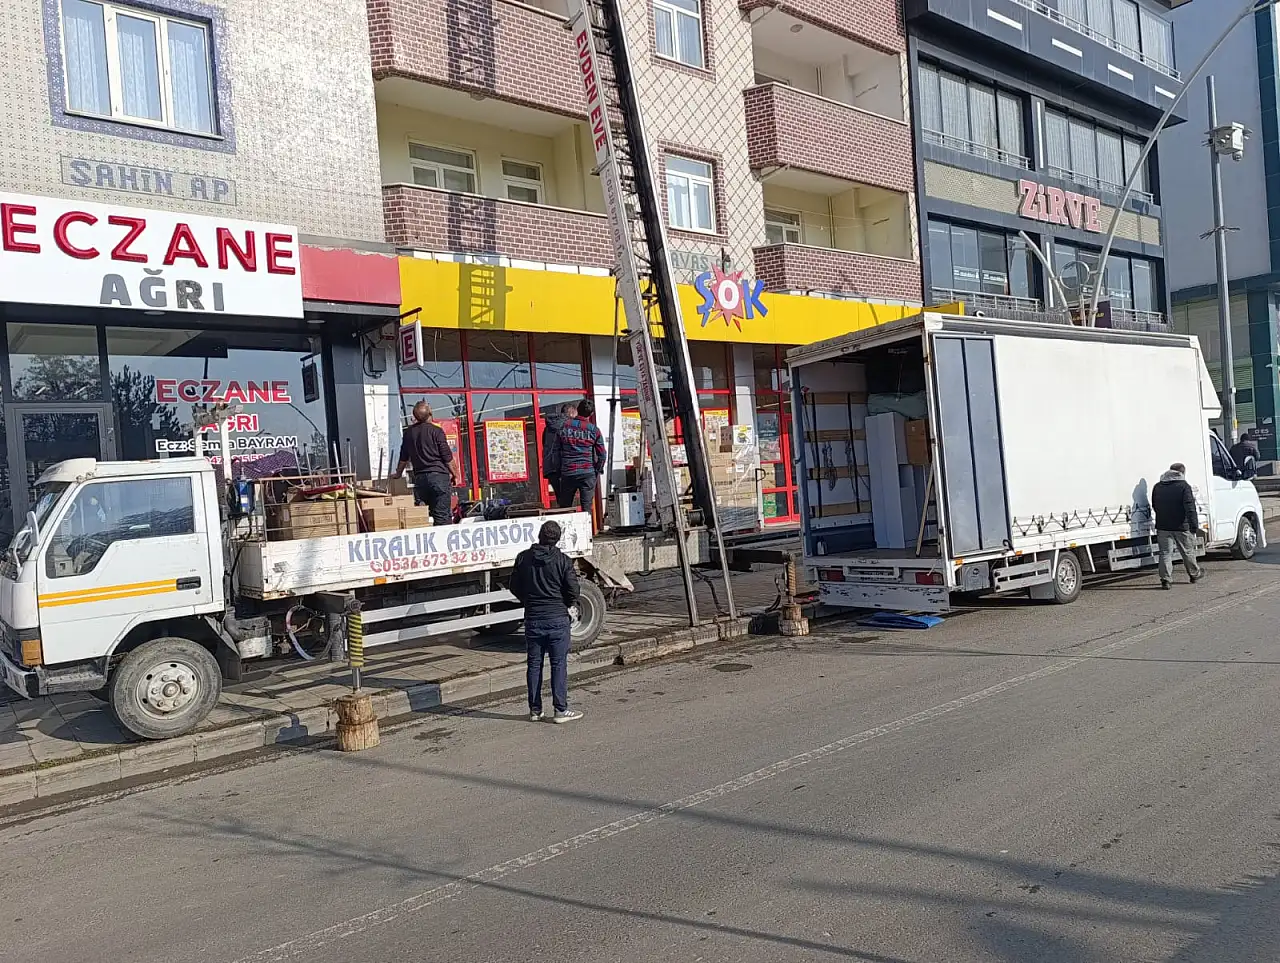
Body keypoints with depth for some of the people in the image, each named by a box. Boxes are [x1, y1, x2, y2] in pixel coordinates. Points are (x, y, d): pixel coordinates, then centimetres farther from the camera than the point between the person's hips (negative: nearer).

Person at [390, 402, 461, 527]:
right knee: (443, 516, -5)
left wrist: (398, 474, 36)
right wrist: (455, 474, 7)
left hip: (419, 477, 5)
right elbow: (447, 457, -5)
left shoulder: (409, 432, 11)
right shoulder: (436, 431, -6)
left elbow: (404, 458, 21)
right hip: (439, 475, -5)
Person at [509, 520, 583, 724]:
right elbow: (573, 591, -9)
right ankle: (560, 710, 4)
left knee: (534, 664, 11)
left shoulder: (523, 558, 0)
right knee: (559, 664, 3)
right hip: (557, 619, -3)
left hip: (532, 618, 3)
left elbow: (514, 587, 7)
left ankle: (535, 710, 17)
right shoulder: (563, 560, -9)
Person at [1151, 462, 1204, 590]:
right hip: (1181, 527, -3)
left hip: (1162, 527, 3)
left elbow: (1154, 507, 17)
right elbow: (1190, 508, -14)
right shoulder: (1184, 486, -8)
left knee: (1165, 553, 2)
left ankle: (1166, 579, -4)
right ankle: (1195, 574, 30)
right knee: (1188, 552, 14)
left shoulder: (1157, 487, 9)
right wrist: (1194, 525, -12)